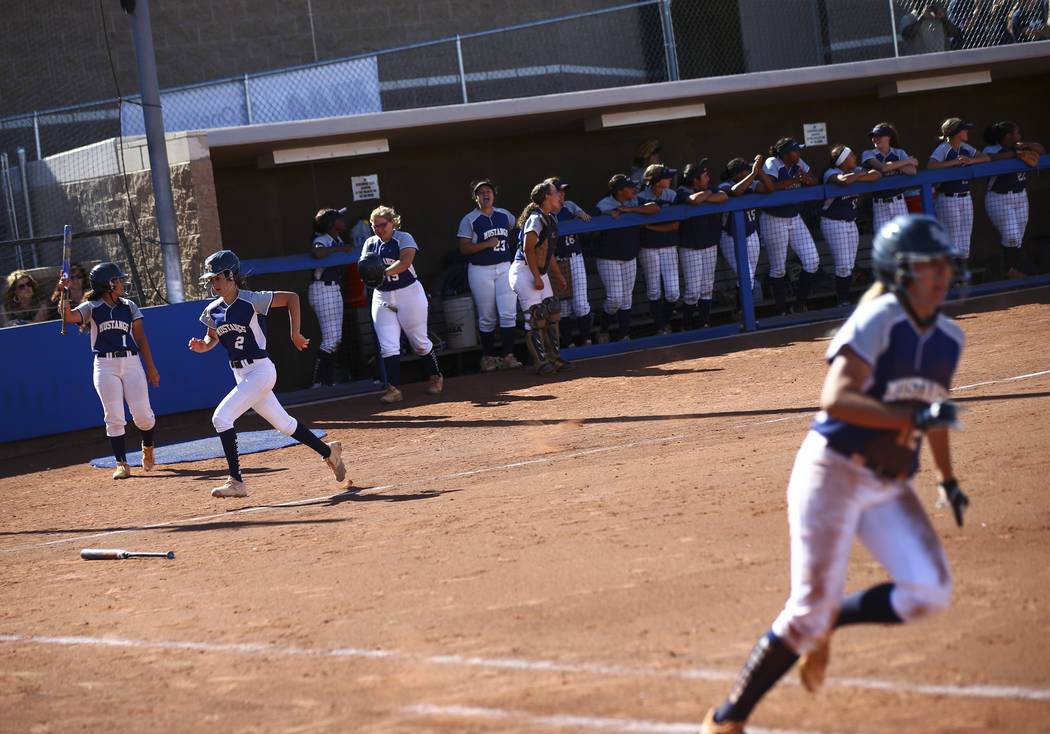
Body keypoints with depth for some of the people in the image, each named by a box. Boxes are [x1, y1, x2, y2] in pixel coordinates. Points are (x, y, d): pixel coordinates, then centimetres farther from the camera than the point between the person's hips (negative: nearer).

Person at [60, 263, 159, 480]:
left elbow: (141, 339, 10)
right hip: (105, 366, -2)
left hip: (131, 363, 2)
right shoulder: (92, 308, 4)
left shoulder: (129, 307, 12)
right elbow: (68, 316, -14)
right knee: (114, 417, -6)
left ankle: (148, 447, 27)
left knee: (143, 415, -2)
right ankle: (122, 463, 1)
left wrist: (151, 368, 6)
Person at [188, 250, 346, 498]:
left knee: (221, 417, -18)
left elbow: (292, 297, -12)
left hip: (260, 370, -8)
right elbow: (213, 337, 21)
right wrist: (203, 346, -2)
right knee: (283, 424, 16)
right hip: (240, 374, 8)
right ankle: (328, 451, 35)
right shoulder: (213, 310, 6)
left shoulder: (251, 301, -15)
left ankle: (236, 482, -15)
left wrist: (295, 334, -13)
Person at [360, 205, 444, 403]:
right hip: (382, 299, 4)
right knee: (388, 346, -7)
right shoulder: (370, 243, 10)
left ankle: (435, 377, 26)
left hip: (409, 294, -4)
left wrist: (384, 272, -33)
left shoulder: (403, 238, -7)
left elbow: (405, 262, -23)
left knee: (419, 342, 5)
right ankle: (393, 389, -10)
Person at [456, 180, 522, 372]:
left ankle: (508, 356, -6)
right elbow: (464, 248, -8)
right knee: (487, 318, 1)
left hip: (505, 268, 3)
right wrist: (487, 244, -18)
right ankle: (488, 357, 12)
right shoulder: (469, 220, -1)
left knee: (508, 314, -7)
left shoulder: (505, 215, 11)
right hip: (481, 271, -3)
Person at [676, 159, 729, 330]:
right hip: (690, 248, -6)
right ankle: (686, 327, 5)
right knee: (693, 290, -7)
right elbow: (695, 200, -32)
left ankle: (703, 324, 16)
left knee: (707, 287, 8)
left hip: (710, 246, 6)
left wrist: (705, 198, -17)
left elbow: (724, 196, -10)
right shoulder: (682, 193, -12)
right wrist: (708, 192, -14)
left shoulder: (708, 189, 8)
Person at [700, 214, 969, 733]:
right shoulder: (877, 321, -16)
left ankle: (825, 624, 14)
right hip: (833, 473, -7)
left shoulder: (949, 339, 6)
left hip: (891, 486, 7)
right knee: (811, 606, -9)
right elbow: (835, 400, -28)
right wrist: (911, 419, -34)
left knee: (929, 593, -11)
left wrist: (948, 480, 30)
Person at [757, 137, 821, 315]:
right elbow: (769, 188, -32)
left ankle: (800, 303, 13)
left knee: (812, 262, -2)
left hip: (795, 219, 6)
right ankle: (781, 312, 11)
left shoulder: (798, 163, 3)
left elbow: (814, 181, 7)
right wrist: (793, 180, -31)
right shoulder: (772, 164, -16)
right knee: (778, 269, 1)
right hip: (774, 221, -6)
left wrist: (806, 179, -16)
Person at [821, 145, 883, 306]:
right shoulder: (831, 173, -13)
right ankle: (842, 301, -3)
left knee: (850, 265, 5)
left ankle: (845, 299, 10)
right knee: (843, 266, -9)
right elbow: (845, 180, -35)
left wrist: (856, 178, -13)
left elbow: (877, 175, 0)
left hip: (851, 223, 7)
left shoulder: (855, 170, 9)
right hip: (833, 224, -7)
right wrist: (860, 174, -15)